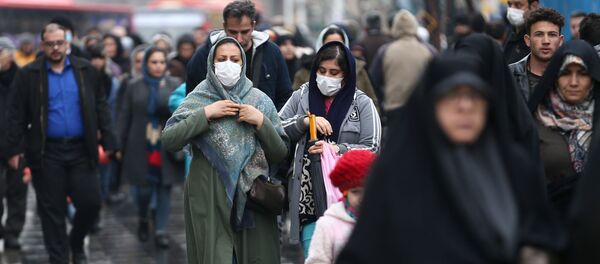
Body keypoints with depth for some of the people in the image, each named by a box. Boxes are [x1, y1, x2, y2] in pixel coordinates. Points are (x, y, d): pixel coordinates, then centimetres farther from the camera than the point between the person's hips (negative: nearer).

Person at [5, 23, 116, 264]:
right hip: (46, 153, -1)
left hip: (81, 150, 2)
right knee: (52, 210, 4)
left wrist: (106, 140, 2)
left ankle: (76, 242, 28)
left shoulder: (87, 71, 5)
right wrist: (15, 149, -5)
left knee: (91, 202, 0)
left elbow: (100, 107, 8)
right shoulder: (28, 75, 0)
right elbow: (17, 114, 0)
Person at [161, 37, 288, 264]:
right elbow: (168, 140, -8)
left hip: (251, 197, 2)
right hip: (210, 200, -1)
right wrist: (206, 114, -11)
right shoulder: (198, 98, 4)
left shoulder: (260, 100, 7)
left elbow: (280, 154, 6)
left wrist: (261, 122, -8)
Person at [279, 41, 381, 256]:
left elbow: (372, 149, -4)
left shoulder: (362, 103, 3)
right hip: (309, 197, 2)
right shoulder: (301, 96, 10)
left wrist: (338, 150, -18)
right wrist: (304, 122, -11)